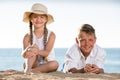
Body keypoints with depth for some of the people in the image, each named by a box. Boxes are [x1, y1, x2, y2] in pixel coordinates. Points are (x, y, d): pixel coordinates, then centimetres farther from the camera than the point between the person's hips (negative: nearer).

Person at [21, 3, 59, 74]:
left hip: (47, 65, 0)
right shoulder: (28, 37, 0)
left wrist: (38, 52, -40)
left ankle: (31, 70, -32)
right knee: (35, 46, -24)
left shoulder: (51, 35, -3)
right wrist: (27, 51, -38)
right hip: (34, 64, 0)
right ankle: (27, 68, -45)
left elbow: (47, 53, -16)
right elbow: (24, 55, -12)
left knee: (55, 64, -32)